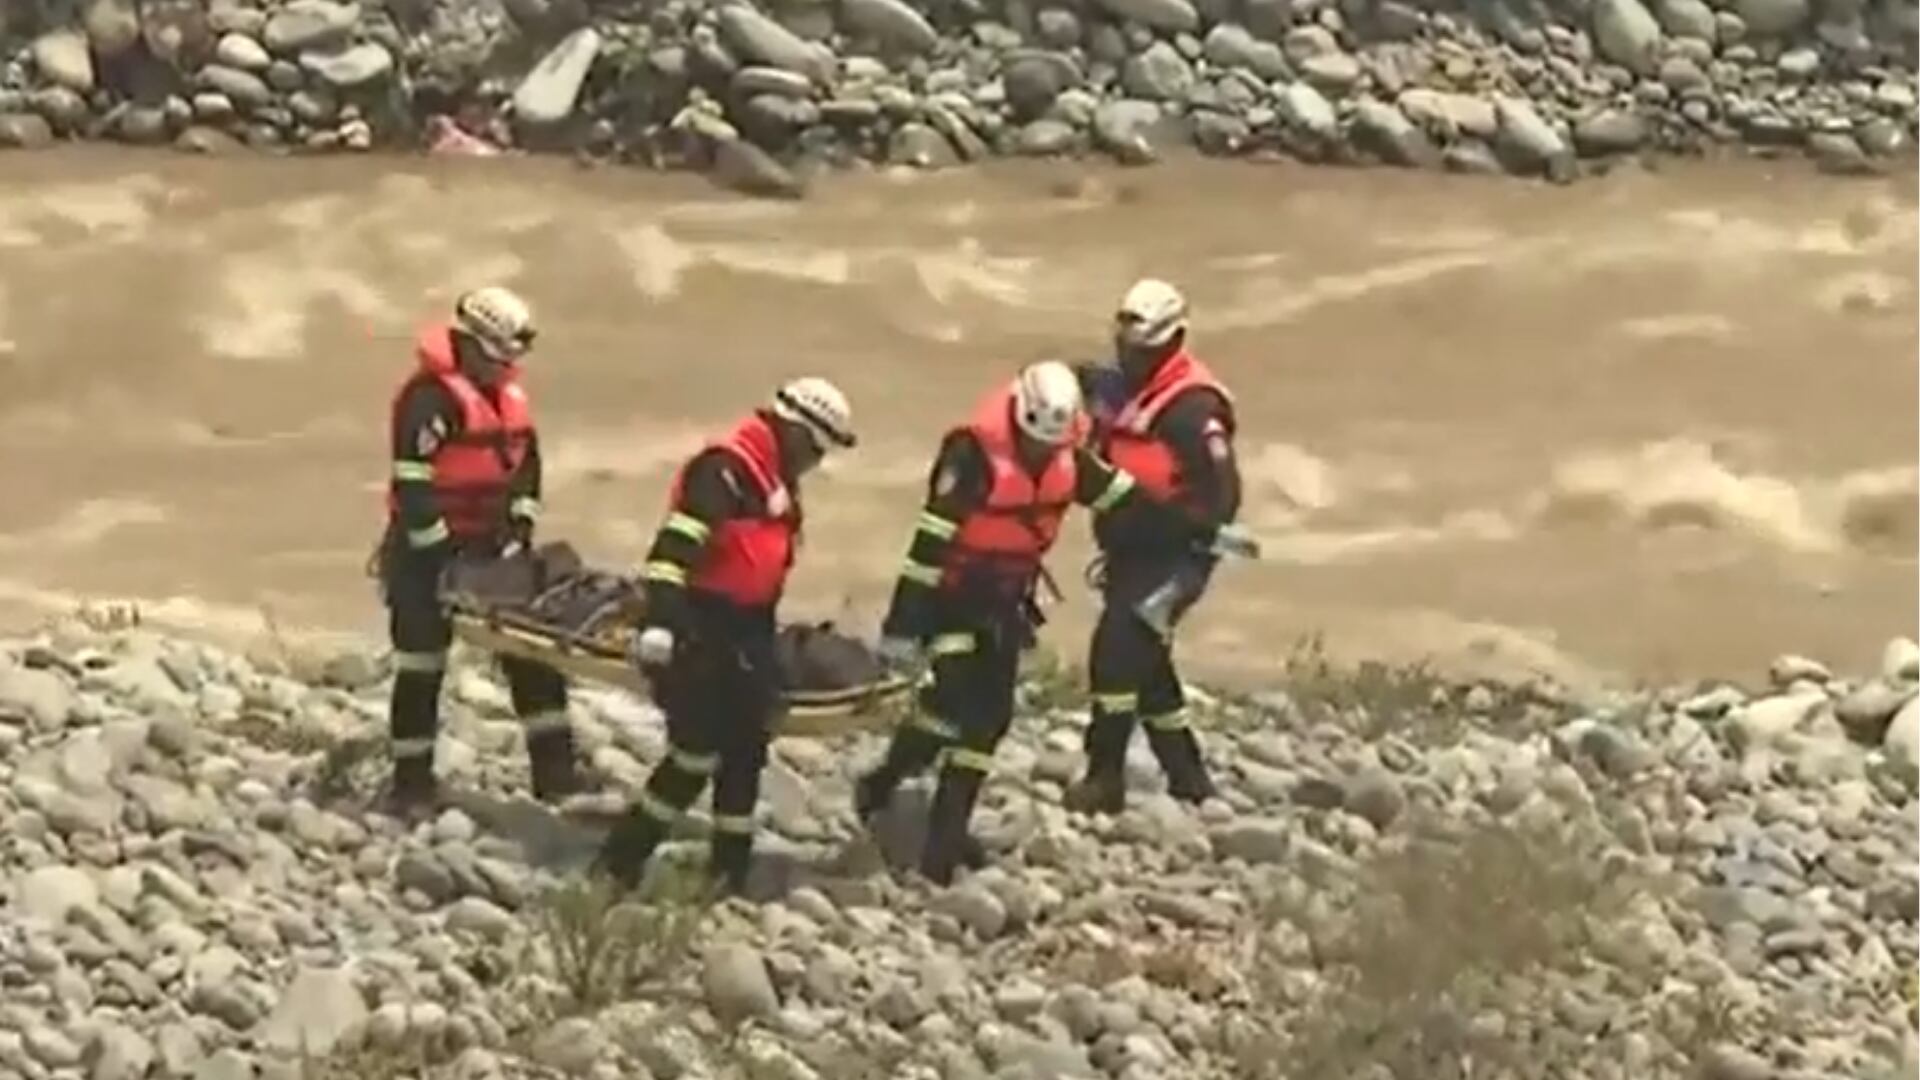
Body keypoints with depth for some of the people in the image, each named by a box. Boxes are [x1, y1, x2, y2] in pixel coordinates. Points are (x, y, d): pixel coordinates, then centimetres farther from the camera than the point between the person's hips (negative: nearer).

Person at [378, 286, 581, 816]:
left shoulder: (508, 393, 7)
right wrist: (440, 553, -21)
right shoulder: (431, 397, -20)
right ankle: (411, 782, 7)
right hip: (430, 552, -8)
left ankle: (553, 767, 6)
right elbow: (411, 485, -23)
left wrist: (520, 530, 3)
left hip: (489, 544, 8)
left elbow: (526, 463, 15)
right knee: (421, 666, -1)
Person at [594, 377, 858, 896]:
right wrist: (660, 619, -36)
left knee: (744, 753, 11)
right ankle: (617, 865, -4)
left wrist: (763, 646, 29)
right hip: (698, 629, -10)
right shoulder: (726, 470, -16)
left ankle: (731, 872, 18)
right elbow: (676, 543, -26)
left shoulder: (777, 483, 16)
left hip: (741, 634, 10)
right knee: (697, 753, -11)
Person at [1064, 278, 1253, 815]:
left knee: (1117, 650, -17)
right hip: (1130, 551, 9)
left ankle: (1105, 778, -14)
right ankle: (1187, 777, 27)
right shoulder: (1119, 389, 11)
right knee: (1146, 663, 15)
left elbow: (1222, 486, -21)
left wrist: (1200, 537, -28)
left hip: (1171, 554, -9)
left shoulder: (1192, 405, -16)